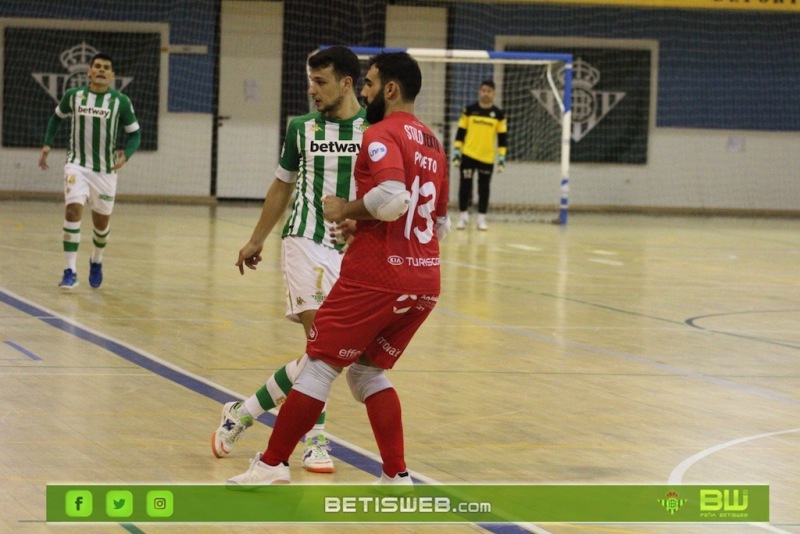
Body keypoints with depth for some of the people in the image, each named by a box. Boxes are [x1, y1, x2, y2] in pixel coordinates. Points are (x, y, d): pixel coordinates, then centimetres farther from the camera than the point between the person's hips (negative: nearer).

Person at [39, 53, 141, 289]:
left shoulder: (121, 101, -6)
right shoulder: (73, 95, -3)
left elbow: (135, 134, 1)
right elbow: (57, 117, 17)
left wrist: (126, 155, -18)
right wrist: (47, 144, 5)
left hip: (106, 170, 1)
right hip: (77, 165, -1)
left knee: (101, 222, 10)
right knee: (73, 209, -21)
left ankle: (96, 261, 42)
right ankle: (70, 271, -20)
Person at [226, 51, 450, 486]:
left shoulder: (381, 134, -9)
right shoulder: (433, 144, 17)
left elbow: (393, 198, -26)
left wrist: (347, 210, -9)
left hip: (377, 275, -8)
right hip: (425, 281, 8)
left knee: (320, 363, 3)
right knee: (368, 369, 18)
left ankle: (274, 463, 8)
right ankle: (397, 475, 8)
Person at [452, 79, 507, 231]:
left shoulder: (499, 114, 1)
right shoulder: (469, 110, 0)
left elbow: (502, 138, 4)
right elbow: (460, 133, 4)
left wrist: (502, 158, -1)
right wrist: (456, 152, 0)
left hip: (487, 158, 0)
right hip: (468, 155, 0)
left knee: (484, 188, 5)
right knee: (465, 185, 0)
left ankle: (482, 218, 13)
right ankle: (463, 215, 11)